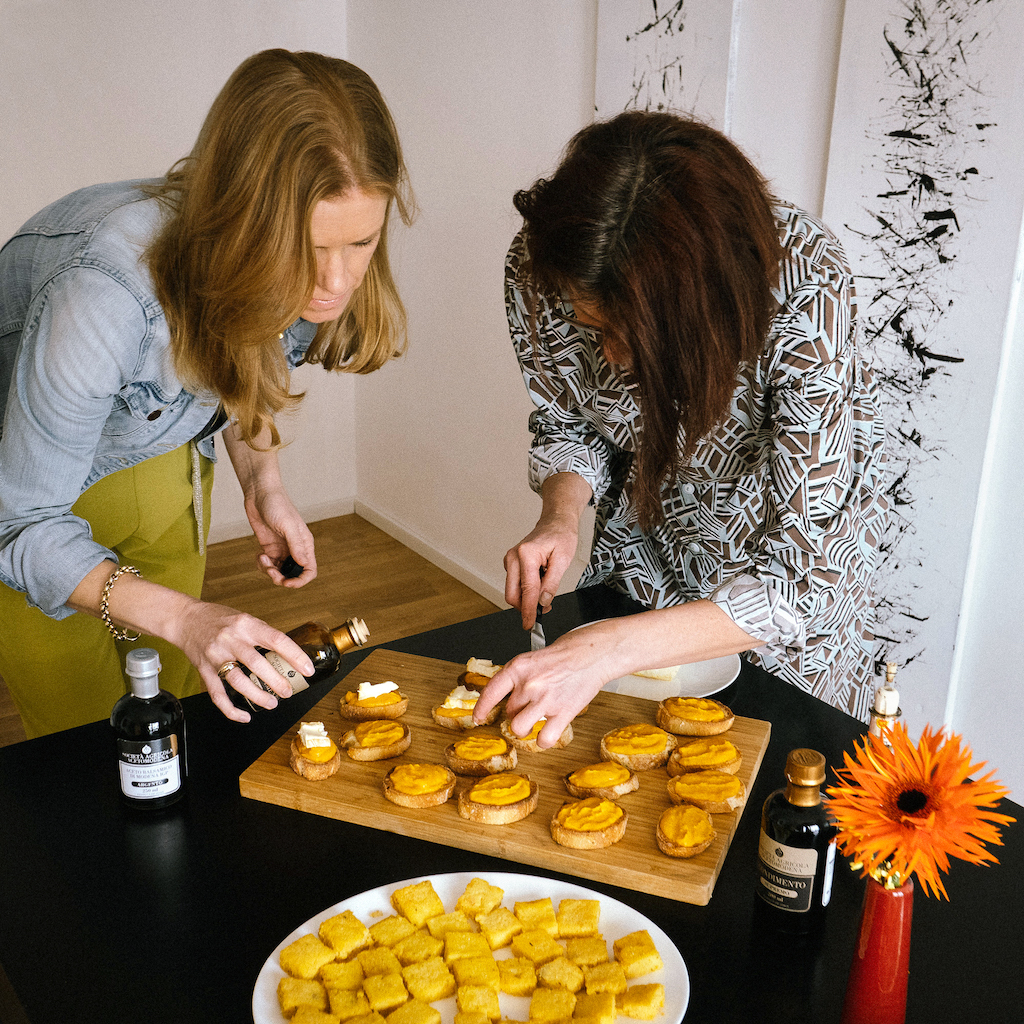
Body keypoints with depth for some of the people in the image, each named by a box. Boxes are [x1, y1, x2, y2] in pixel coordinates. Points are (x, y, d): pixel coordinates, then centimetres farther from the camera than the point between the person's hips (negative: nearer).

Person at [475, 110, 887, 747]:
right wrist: (562, 515, -28)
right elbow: (568, 422, -7)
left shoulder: (806, 292, -40)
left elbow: (802, 580, -40)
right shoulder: (543, 267, -28)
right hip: (644, 546, 3)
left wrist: (607, 650, -50)